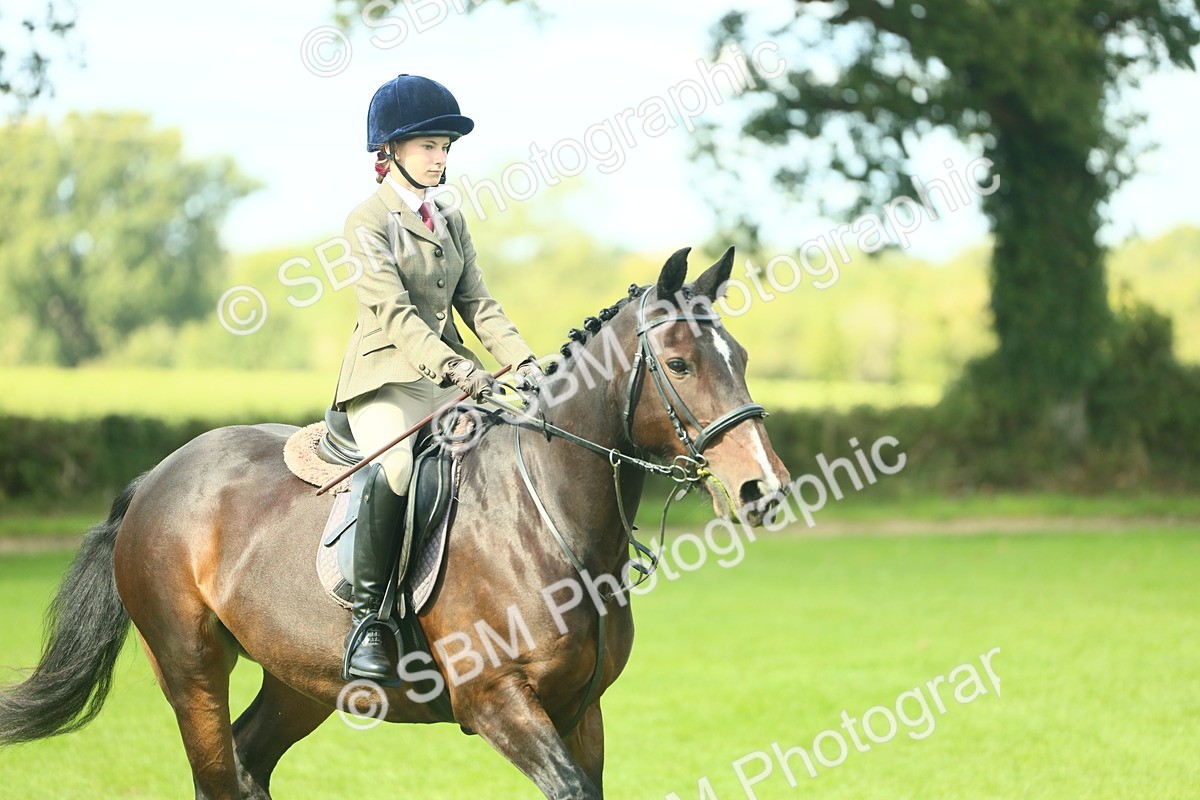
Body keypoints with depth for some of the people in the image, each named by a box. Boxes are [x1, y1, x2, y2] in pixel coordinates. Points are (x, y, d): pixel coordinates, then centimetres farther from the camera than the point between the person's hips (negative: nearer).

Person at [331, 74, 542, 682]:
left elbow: (475, 302, 13)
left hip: (450, 375, 7)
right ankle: (365, 617, -25)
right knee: (396, 469, -34)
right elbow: (391, 311, -16)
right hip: (385, 379, -7)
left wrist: (521, 360, -4)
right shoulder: (369, 221, -5)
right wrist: (452, 365, -28)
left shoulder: (450, 221, 17)